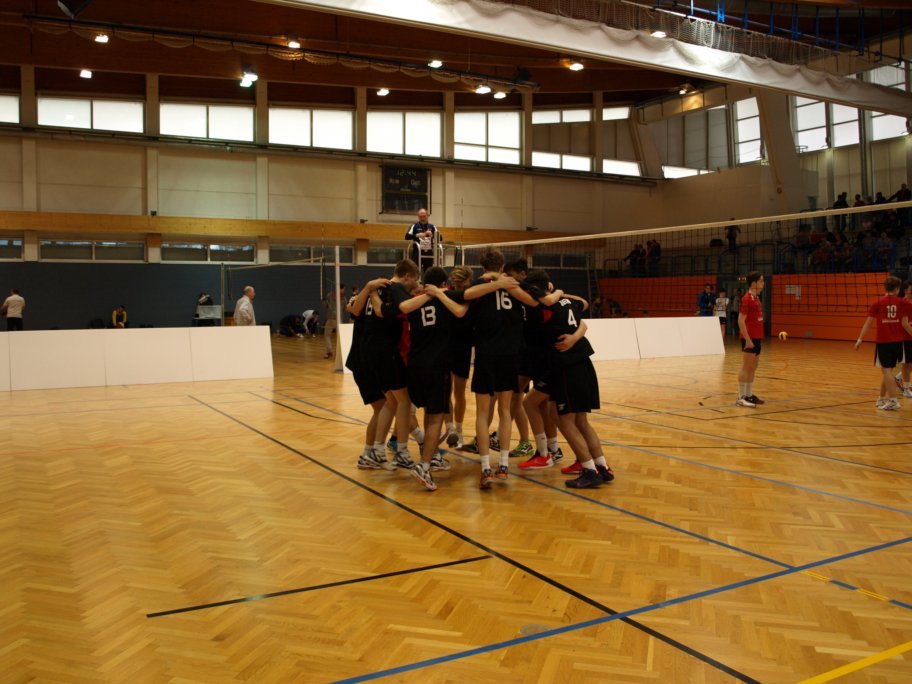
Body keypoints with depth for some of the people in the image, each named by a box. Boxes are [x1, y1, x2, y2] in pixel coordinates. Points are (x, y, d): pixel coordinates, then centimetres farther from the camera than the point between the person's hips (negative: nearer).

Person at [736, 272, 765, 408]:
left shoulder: (756, 298, 13)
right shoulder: (747, 299, -13)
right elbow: (741, 321, -18)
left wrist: (758, 338, 15)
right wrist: (748, 339, -21)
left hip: (757, 338, 9)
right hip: (750, 339, -9)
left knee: (752, 368, 12)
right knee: (746, 368, -6)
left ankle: (749, 395, 19)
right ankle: (741, 398, -2)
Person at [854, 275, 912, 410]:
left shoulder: (877, 303, -3)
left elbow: (868, 323, -5)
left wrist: (860, 339, -3)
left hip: (883, 342, -3)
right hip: (897, 342, 3)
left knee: (886, 370, -1)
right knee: (887, 370, 14)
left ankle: (893, 401, -9)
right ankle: (881, 399, 25)